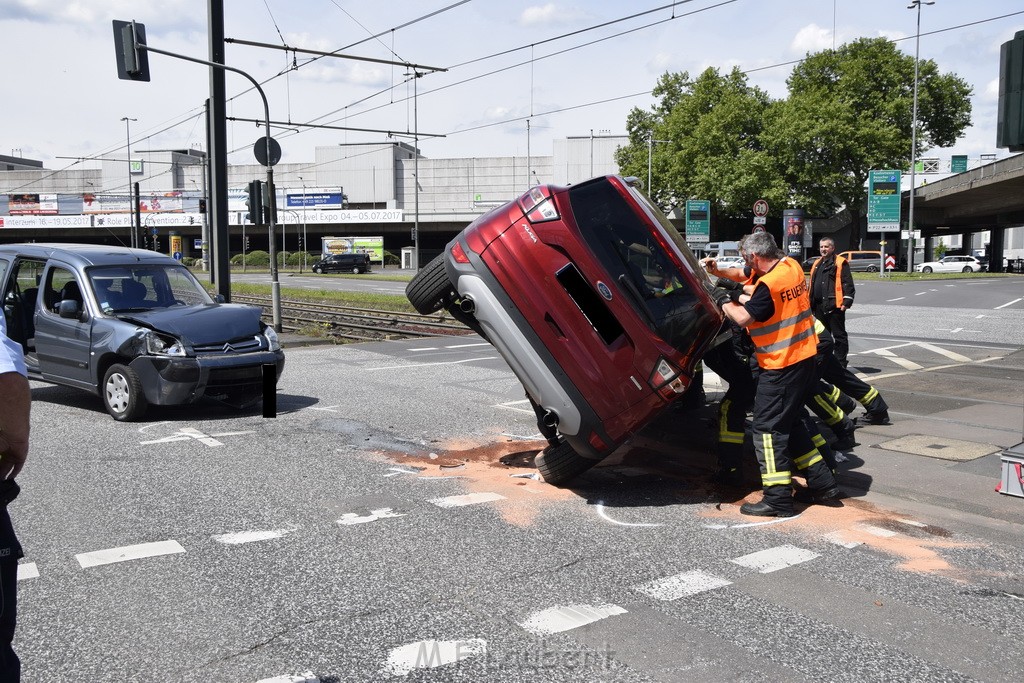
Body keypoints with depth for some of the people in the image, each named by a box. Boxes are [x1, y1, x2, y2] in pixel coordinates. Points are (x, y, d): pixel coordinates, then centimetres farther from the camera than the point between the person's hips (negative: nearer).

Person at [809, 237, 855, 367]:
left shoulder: (840, 263, -4)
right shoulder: (817, 264, 19)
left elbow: (848, 284, -10)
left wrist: (847, 302, -17)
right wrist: (811, 303, 22)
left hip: (835, 306, -8)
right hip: (819, 307, 8)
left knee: (839, 335, -2)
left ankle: (841, 363, 2)